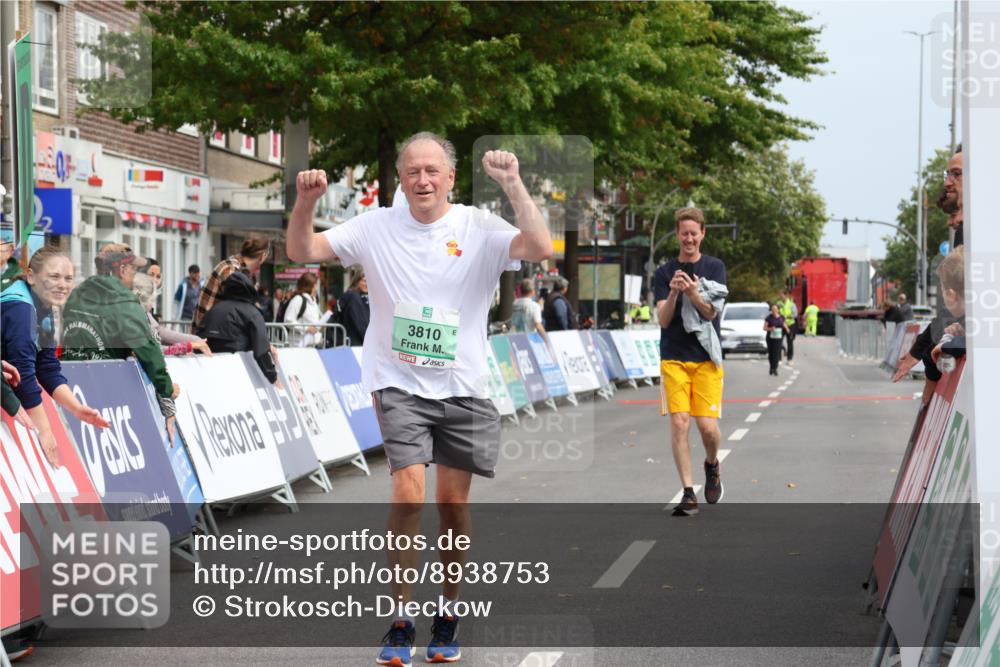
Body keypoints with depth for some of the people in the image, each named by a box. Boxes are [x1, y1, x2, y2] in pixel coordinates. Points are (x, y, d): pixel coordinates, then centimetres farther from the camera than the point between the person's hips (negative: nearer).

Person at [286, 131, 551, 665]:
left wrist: (512, 185, -24)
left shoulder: (479, 229, -3)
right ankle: (400, 621, -3)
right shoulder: (375, 227, 1)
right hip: (399, 385, -1)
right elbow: (302, 252, 1)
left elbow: (540, 249, -19)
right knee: (409, 494, -16)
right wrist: (306, 202, -16)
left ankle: (447, 617, 26)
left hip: (462, 389, 1)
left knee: (453, 504, 7)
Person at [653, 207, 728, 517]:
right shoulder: (664, 273, 6)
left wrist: (693, 293, -25)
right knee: (679, 422, -11)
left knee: (708, 426, -8)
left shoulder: (715, 267, 5)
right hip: (673, 358, 1)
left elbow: (711, 312, -6)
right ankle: (688, 494, -4)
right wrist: (673, 293, -20)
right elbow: (663, 320, -2)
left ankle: (712, 465, 25)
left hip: (706, 358, 0)